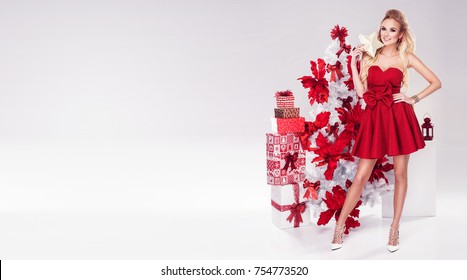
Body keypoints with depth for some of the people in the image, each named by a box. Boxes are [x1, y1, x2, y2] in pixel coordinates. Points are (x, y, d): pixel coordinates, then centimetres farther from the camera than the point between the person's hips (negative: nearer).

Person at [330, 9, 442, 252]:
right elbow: (361, 92, 0)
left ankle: (394, 229, 18)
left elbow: (436, 82, 7)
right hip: (374, 118, 1)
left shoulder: (406, 57, 3)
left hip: (399, 118, 0)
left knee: (400, 174, 6)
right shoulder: (368, 56, 7)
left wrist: (414, 99, -2)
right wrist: (354, 63, -3)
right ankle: (339, 227, 9)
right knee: (360, 177, 0)